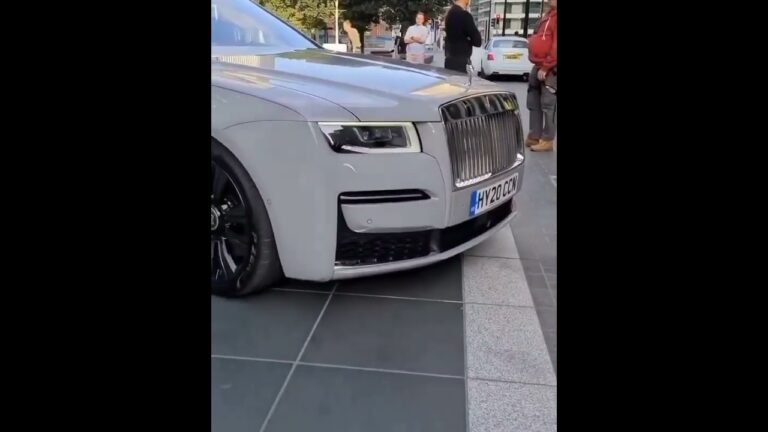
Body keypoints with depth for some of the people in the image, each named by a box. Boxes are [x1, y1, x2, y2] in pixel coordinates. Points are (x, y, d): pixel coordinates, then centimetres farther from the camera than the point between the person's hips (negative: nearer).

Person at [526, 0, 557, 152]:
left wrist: (545, 68, -18)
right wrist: (539, 66, 14)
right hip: (539, 66, 9)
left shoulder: (554, 17, -11)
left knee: (547, 105, -5)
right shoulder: (548, 15, 18)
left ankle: (547, 140, 0)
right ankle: (534, 136, 18)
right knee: (534, 103, 11)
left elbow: (555, 47, -18)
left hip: (550, 70, -9)